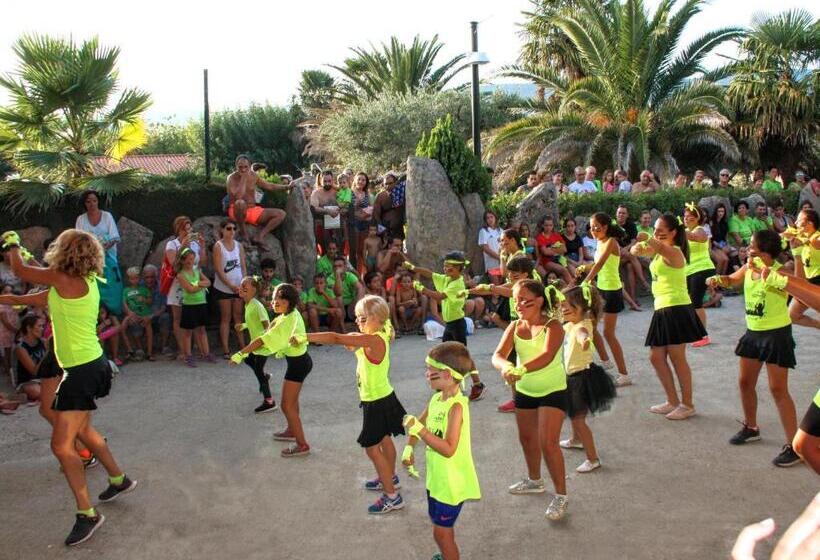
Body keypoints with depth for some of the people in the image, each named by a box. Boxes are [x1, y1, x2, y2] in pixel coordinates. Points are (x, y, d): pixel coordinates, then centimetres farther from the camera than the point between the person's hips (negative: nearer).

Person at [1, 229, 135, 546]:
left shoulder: (64, 278, -19)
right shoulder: (85, 281, 6)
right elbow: (46, 300, 20)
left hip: (82, 371, -10)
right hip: (90, 365, 10)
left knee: (61, 445, -5)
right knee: (81, 429, 27)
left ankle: (87, 514, 2)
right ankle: (119, 479, 42)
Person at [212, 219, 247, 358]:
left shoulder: (239, 245, 7)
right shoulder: (218, 246, -6)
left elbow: (243, 267, 9)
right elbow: (218, 270, -11)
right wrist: (231, 285, -17)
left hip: (238, 287, 4)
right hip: (223, 288, -4)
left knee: (238, 316, 8)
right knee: (226, 318, 0)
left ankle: (243, 347, 12)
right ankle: (226, 350, 3)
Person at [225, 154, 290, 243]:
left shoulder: (253, 176, 5)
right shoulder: (232, 178, -13)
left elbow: (269, 186, 18)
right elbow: (238, 197, -30)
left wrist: (287, 187, 13)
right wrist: (243, 178, -24)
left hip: (253, 210, 6)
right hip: (237, 212, -6)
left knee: (281, 214, -5)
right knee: (240, 203, -43)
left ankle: (260, 235, -17)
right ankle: (242, 231, -19)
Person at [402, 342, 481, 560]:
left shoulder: (456, 406, -27)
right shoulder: (437, 397, -1)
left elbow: (448, 449, -33)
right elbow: (419, 423, 15)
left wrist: (419, 429, -32)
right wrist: (409, 447, 1)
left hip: (452, 480, -9)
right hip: (436, 476, 9)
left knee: (441, 531, 3)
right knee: (439, 523, 25)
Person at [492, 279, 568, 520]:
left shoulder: (552, 326, -20)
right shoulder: (515, 327, -5)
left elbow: (547, 355, -38)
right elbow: (498, 355, -19)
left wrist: (521, 369, -54)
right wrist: (506, 366, -42)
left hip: (553, 390, -6)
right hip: (524, 390, 6)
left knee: (548, 442, -13)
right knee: (527, 438, 20)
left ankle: (561, 495, 4)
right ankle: (535, 481, 45)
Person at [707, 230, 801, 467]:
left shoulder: (780, 271, -20)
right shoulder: (747, 269, 1)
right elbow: (732, 280, 21)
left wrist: (762, 270, -45)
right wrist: (718, 279, -2)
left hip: (777, 334, -8)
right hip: (753, 333, 8)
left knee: (778, 389, -8)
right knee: (745, 382, 17)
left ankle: (794, 445, -2)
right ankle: (751, 428, 38)